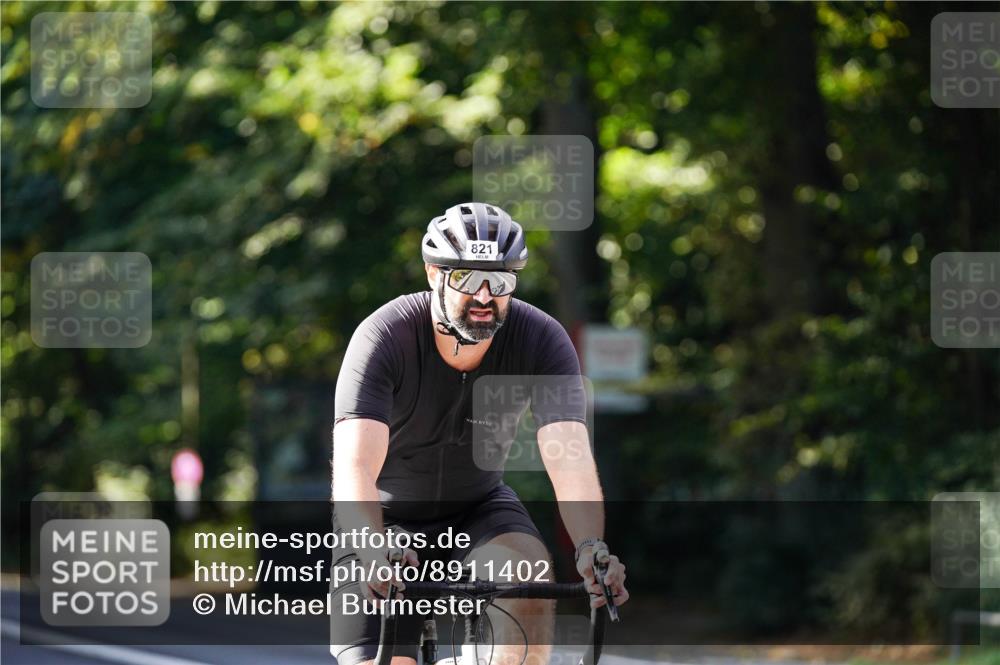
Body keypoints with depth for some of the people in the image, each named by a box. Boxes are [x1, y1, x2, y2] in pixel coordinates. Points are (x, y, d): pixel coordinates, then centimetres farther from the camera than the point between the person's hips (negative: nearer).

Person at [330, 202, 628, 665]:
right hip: (388, 514, -2)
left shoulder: (541, 340, -22)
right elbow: (354, 466, -39)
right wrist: (375, 551, -58)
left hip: (478, 506, 2)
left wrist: (590, 549, -52)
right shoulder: (385, 336, -28)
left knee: (531, 574, -31)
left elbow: (571, 459, -33)